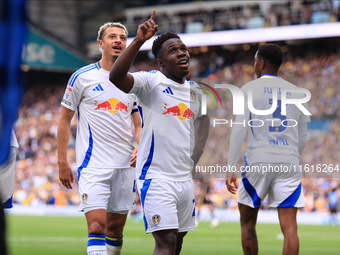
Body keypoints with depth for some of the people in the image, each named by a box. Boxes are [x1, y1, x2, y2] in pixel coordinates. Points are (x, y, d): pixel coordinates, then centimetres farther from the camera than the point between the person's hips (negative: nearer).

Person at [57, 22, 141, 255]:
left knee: (116, 228, 10)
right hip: (93, 164, -4)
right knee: (97, 227, -17)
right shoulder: (82, 77, 0)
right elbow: (65, 120, 4)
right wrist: (62, 162, -1)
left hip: (125, 165, 5)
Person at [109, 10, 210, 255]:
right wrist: (139, 40, -38)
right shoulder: (151, 82, -9)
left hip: (185, 178, 7)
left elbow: (203, 119, 32)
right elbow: (116, 77, -30)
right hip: (156, 177, -7)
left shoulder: (196, 91, 12)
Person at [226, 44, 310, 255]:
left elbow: (239, 129, -8)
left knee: (247, 221, 15)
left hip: (258, 162, -2)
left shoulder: (250, 89, 1)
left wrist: (231, 168, -8)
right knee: (289, 226, -5)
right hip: (289, 163, 2)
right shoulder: (296, 92, 13)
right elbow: (303, 138, 16)